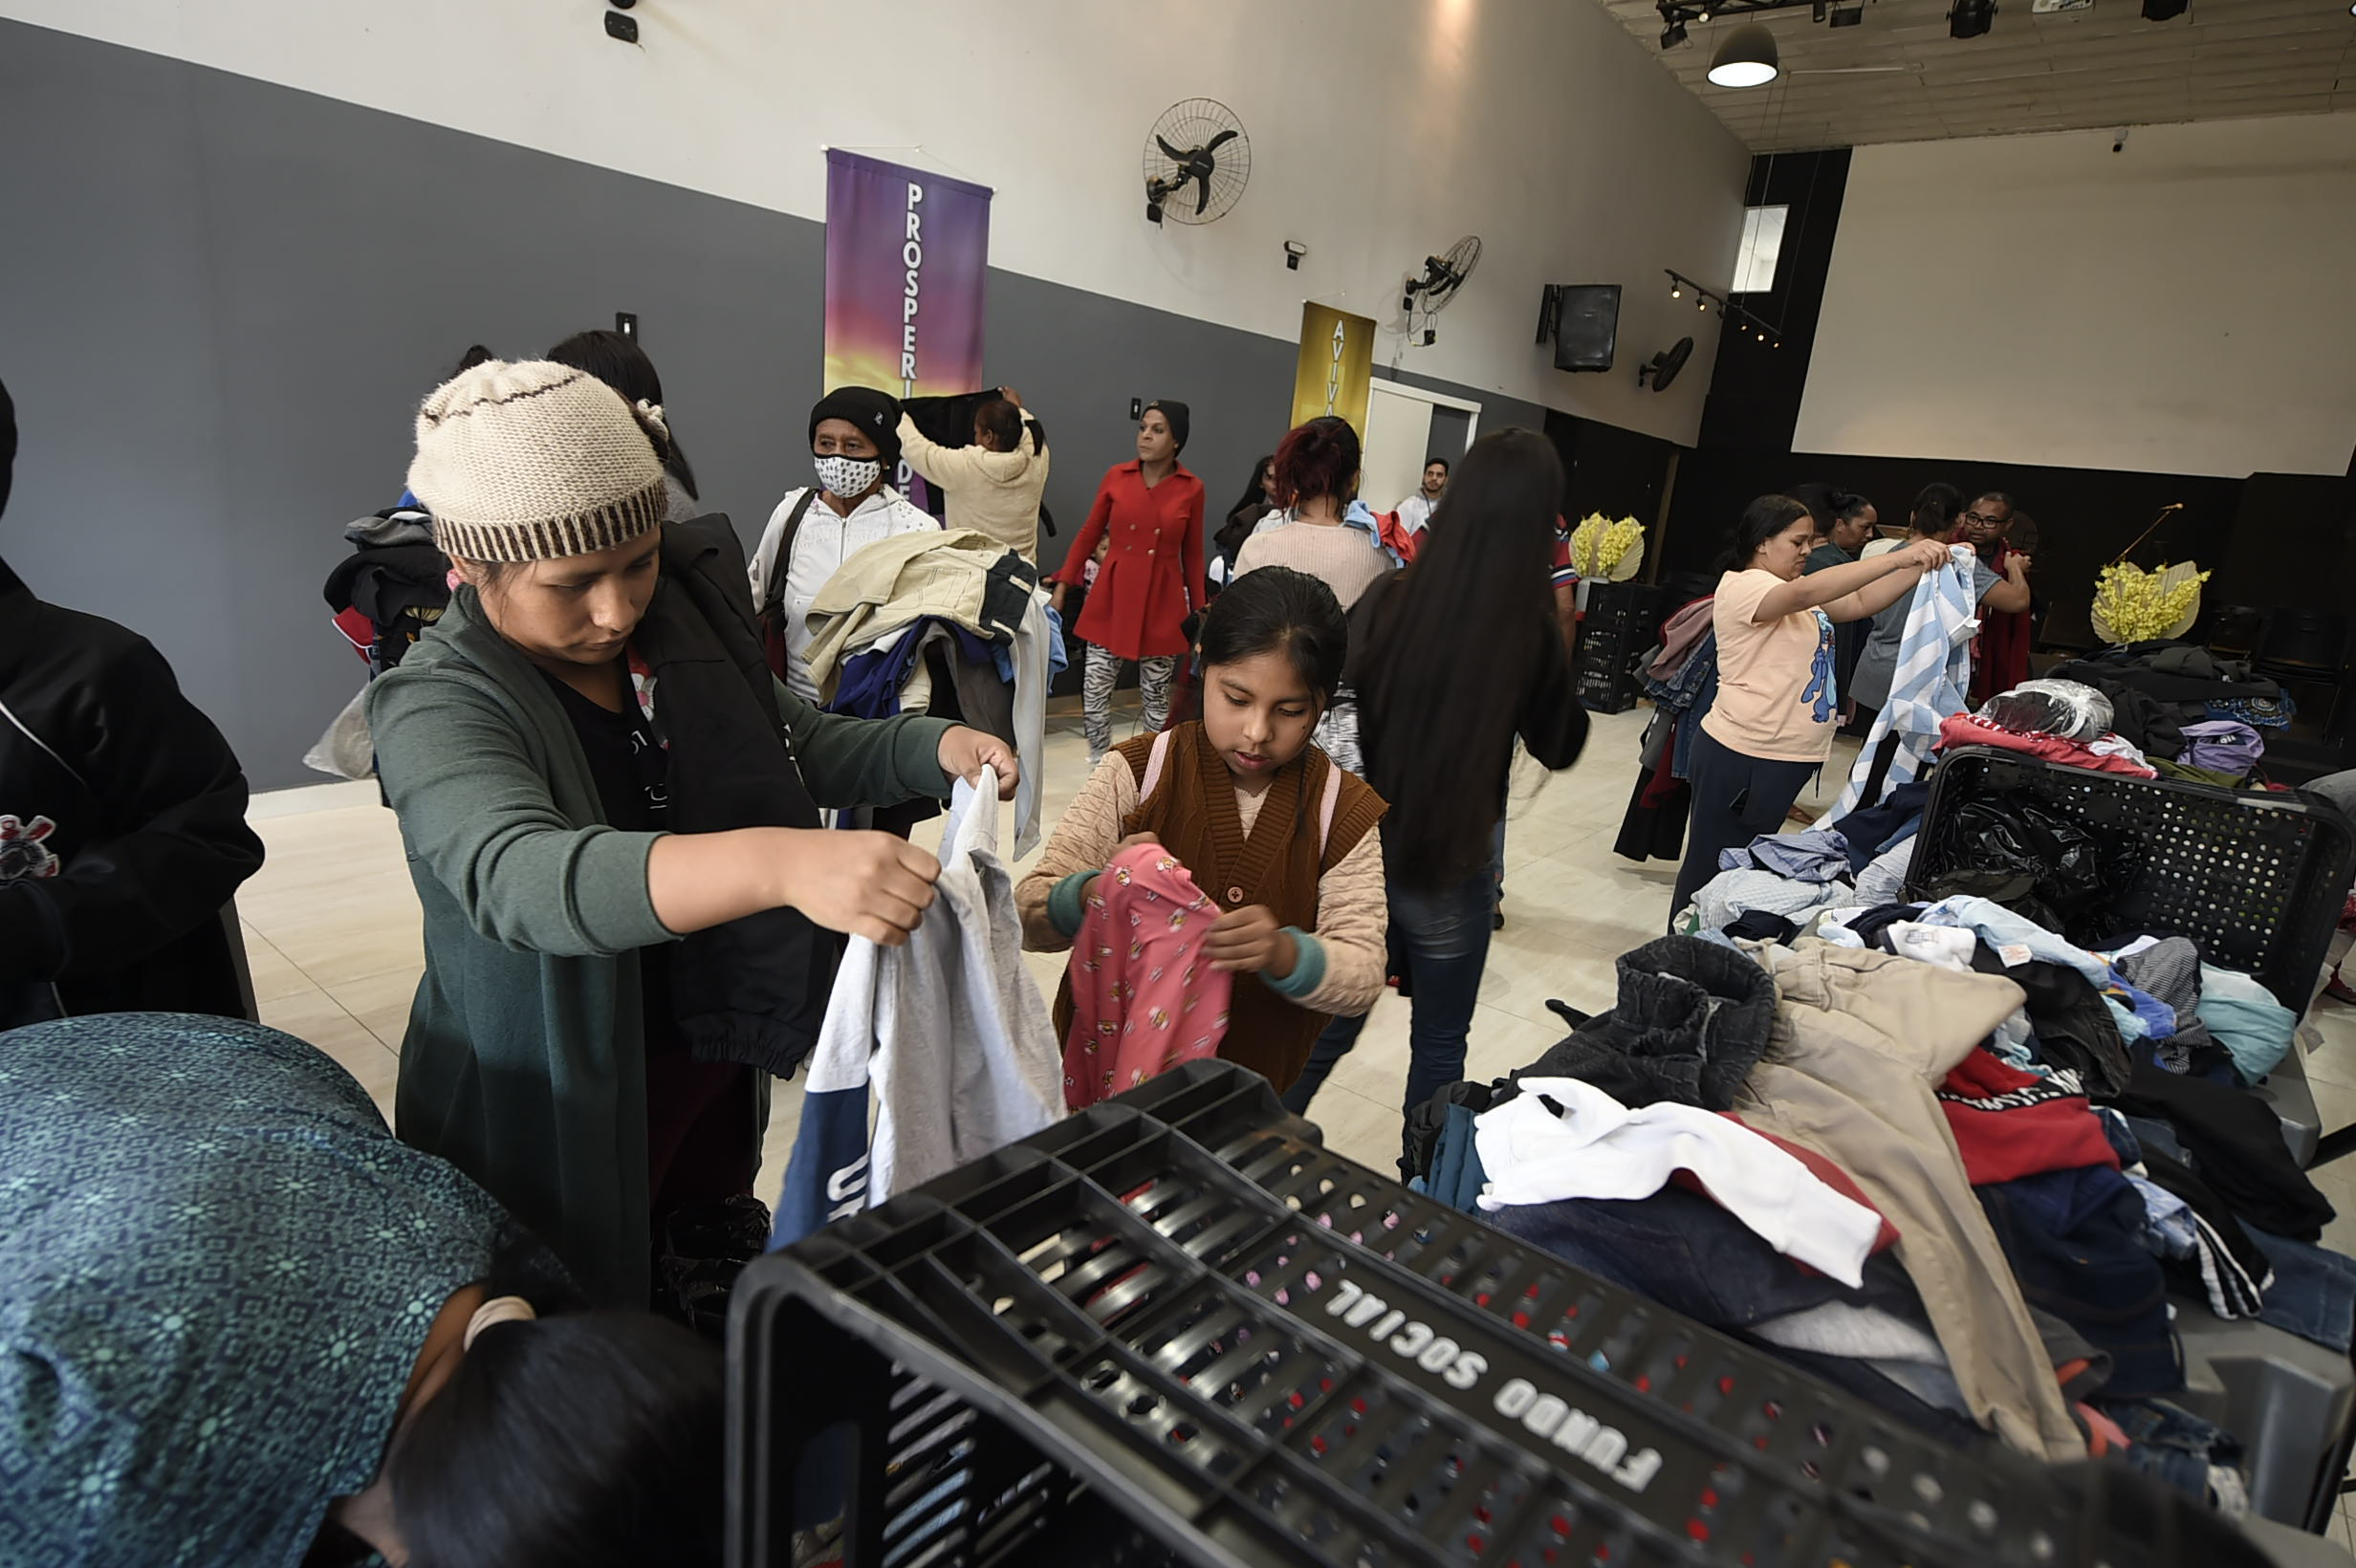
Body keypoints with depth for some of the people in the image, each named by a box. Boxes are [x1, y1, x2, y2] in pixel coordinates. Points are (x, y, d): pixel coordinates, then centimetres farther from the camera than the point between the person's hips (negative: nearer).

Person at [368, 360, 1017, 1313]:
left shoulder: (686, 614, -5)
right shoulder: (439, 708, -21)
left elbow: (799, 745, 9)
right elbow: (521, 875, -41)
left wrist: (933, 749, -10)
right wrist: (778, 862, -57)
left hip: (721, 1066, 6)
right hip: (562, 1117, -5)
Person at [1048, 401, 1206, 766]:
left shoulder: (1191, 489, -1)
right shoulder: (1116, 476, 1)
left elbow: (1193, 556, 6)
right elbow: (1089, 535, 8)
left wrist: (1200, 612, 7)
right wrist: (1062, 585, 4)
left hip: (1162, 602, -1)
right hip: (1111, 597, 1)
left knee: (1156, 695, 6)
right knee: (1094, 690, -1)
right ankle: (1099, 766, 16)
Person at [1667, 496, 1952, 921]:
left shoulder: (1796, 592, 17)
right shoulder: (1742, 586, -14)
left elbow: (1861, 602, 14)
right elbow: (1808, 592, -30)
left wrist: (1921, 566, 1)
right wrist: (1901, 556, -30)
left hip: (1785, 757, 10)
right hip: (1741, 757, -10)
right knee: (1712, 869, -1)